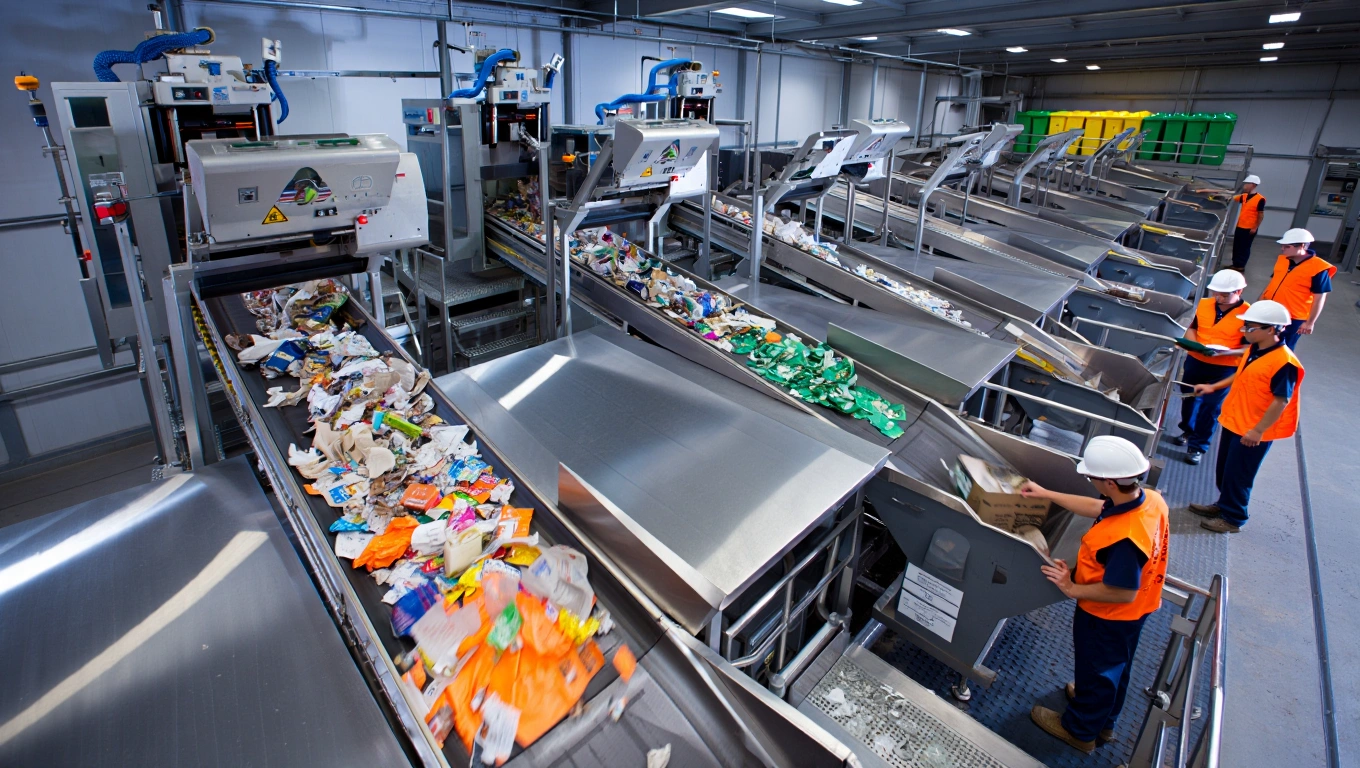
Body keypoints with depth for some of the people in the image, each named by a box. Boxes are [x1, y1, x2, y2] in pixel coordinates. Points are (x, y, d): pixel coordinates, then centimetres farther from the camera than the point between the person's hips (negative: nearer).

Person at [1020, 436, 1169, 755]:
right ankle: (1104, 722, 56)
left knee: (1096, 671, 17)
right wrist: (1046, 494, 3)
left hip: (1107, 618, -8)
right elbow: (1097, 507, 0)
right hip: (1132, 614, 8)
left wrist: (1073, 589, -21)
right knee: (1115, 667, 30)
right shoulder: (1151, 499, -16)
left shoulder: (1124, 537, -42)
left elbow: (1123, 593, -34)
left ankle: (1079, 731, 44)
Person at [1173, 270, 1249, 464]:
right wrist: (1193, 343, -12)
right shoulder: (1204, 304, -3)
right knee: (1189, 398, 19)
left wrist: (1224, 352, -30)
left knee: (1210, 407, 1)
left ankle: (1197, 446, 12)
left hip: (1225, 368, -4)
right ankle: (1188, 431, 41)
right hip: (1195, 361, 4)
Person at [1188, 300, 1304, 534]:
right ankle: (1224, 505, 39)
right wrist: (1213, 387, 15)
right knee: (1223, 470, 21)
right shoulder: (1253, 351, 2)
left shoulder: (1284, 362, -24)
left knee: (1238, 475, 4)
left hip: (1253, 432, -8)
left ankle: (1233, 518, 20)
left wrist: (1258, 430, -23)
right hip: (1233, 422, 8)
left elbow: (1281, 401, -23)